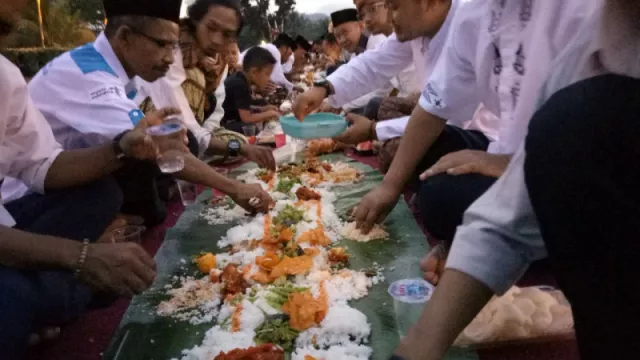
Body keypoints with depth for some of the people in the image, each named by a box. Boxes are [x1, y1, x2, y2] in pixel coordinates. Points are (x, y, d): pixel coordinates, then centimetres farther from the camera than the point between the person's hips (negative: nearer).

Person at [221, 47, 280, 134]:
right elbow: (246, 118, -24)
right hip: (224, 126, -10)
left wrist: (262, 110, 3)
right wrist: (268, 114, -12)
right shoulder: (240, 85, -23)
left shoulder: (240, 80, 4)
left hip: (231, 122, 10)